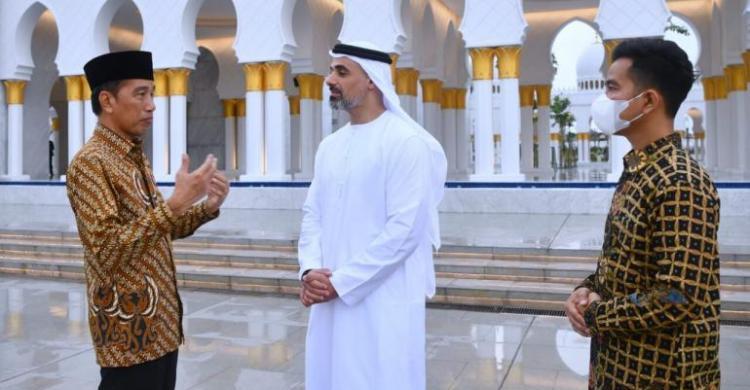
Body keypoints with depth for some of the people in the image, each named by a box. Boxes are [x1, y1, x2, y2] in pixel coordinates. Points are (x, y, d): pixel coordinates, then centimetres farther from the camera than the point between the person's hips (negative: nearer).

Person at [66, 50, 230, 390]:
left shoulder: (137, 157, 12)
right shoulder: (90, 163, -15)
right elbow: (109, 251, -24)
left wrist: (207, 208, 0)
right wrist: (176, 202, -29)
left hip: (161, 321, 8)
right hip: (129, 329, -8)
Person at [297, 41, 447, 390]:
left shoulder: (406, 141, -12)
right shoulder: (329, 146, 12)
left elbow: (405, 229, -18)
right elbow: (312, 215, 10)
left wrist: (341, 282, -15)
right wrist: (310, 270, -7)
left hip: (384, 303, -7)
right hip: (331, 299, 7)